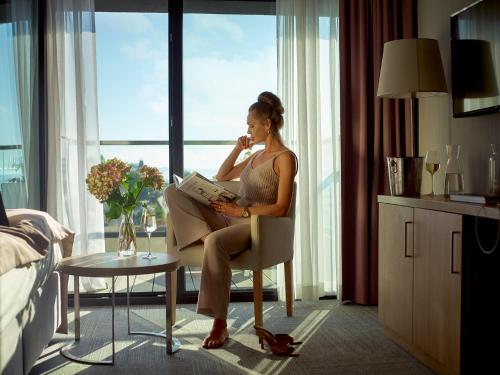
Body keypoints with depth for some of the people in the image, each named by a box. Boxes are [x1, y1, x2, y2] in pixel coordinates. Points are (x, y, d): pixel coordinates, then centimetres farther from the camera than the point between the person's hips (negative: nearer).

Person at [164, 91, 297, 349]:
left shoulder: (285, 158, -3)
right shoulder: (255, 156, 22)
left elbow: (280, 208, -12)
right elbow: (221, 177, 30)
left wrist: (243, 211, -20)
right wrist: (238, 148, 19)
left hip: (258, 225, -8)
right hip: (232, 218, 8)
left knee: (216, 242, -42)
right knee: (173, 192, -7)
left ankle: (220, 325, -33)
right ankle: (205, 236, -29)